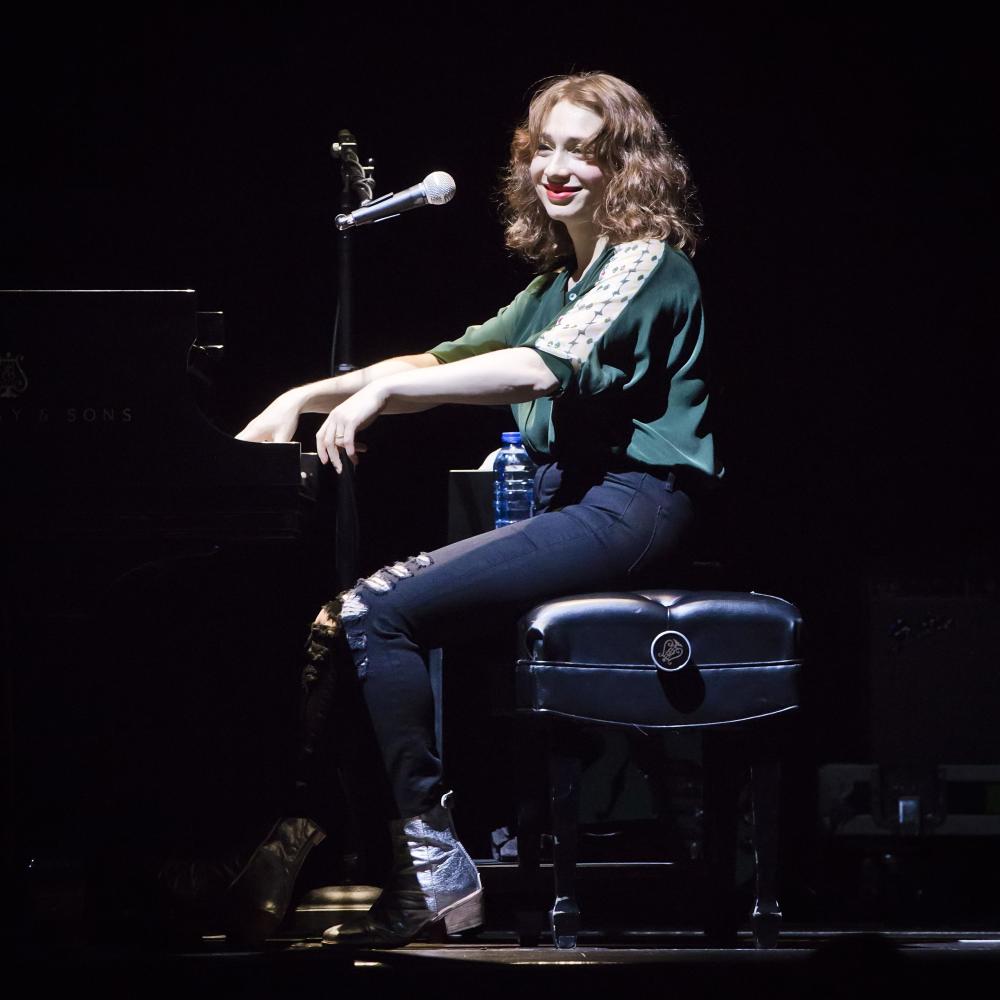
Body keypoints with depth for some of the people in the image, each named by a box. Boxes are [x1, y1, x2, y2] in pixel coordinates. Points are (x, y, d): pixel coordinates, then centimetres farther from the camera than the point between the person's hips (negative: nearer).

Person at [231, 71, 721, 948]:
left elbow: (546, 368, -23)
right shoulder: (558, 283, 22)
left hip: (630, 506, -9)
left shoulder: (646, 265, -7)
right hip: (571, 504, 9)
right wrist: (307, 397, 6)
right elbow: (452, 359, 19)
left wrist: (380, 392, -29)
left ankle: (435, 867, -21)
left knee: (377, 614, -21)